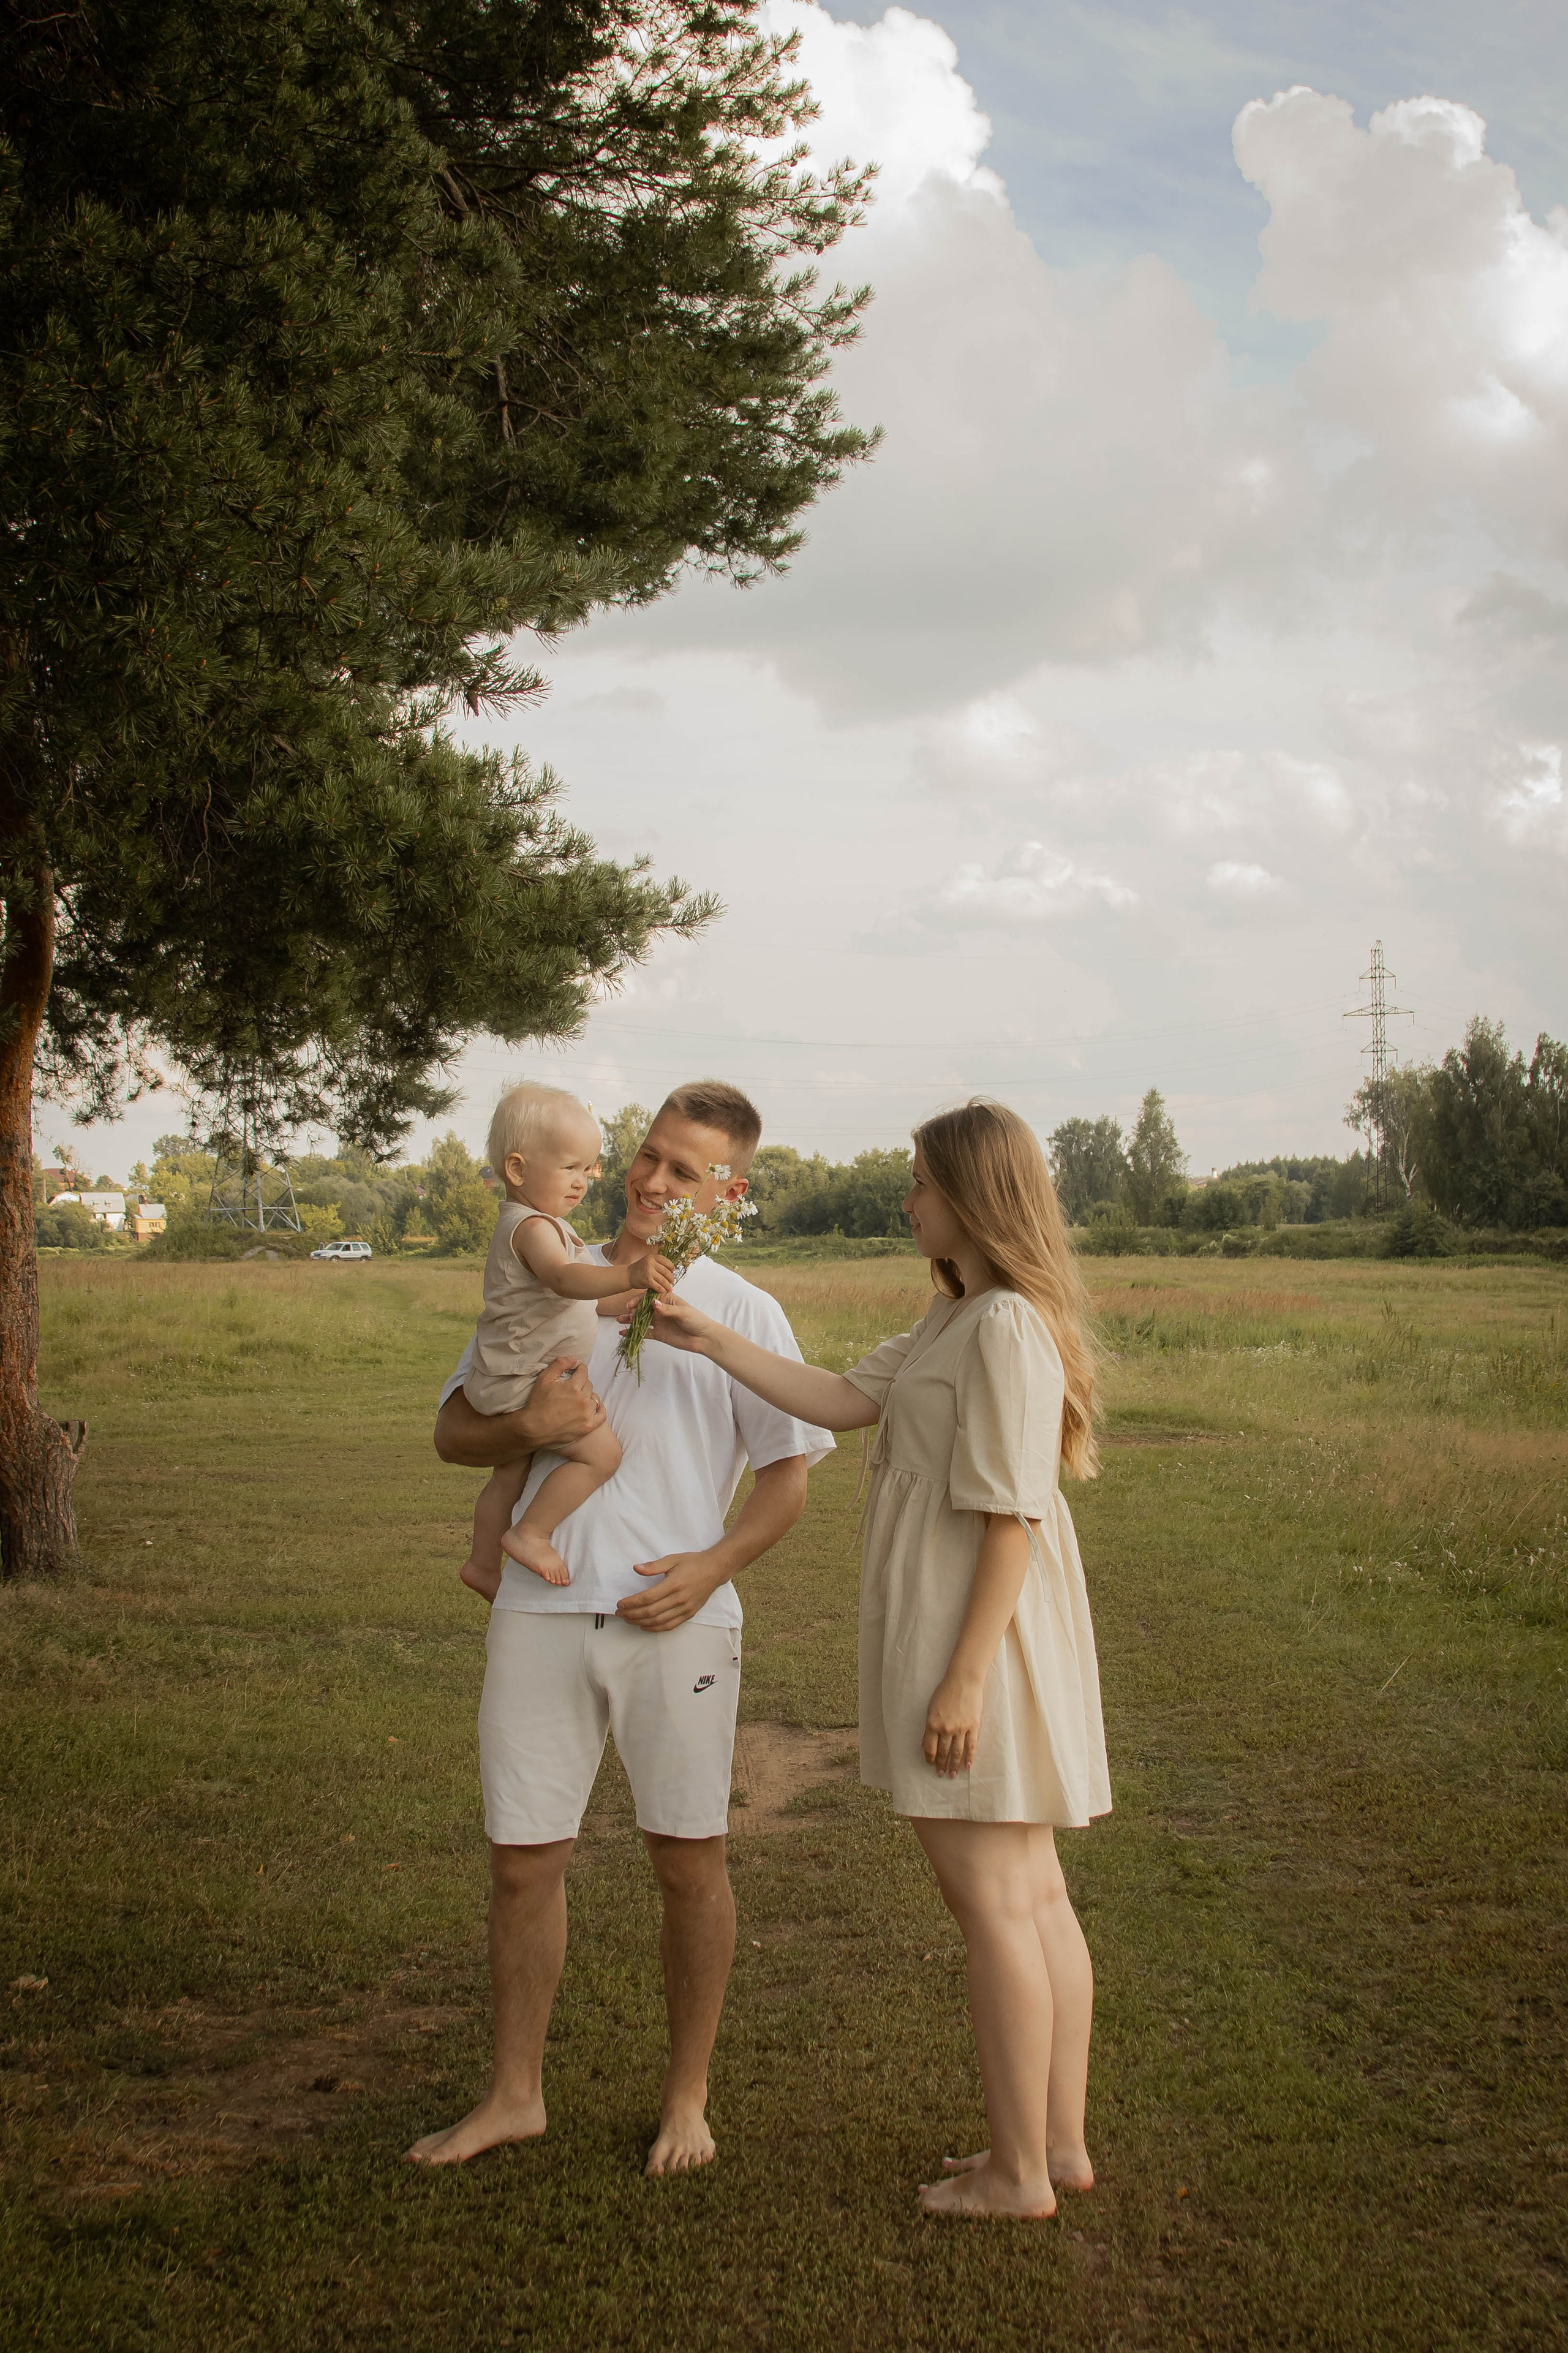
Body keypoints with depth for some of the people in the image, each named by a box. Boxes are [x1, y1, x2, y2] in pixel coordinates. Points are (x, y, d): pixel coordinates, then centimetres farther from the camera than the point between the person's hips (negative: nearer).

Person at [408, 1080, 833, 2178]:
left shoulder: (744, 1315, 5)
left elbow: (788, 1477, 5)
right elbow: (453, 1432, 13)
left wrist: (713, 1565, -12)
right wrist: (534, 1426, -9)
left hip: (674, 1621, -2)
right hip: (541, 1610, 2)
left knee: (689, 1860, 6)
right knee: (524, 1860, 7)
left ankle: (688, 2097, 24)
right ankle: (515, 2095, 24)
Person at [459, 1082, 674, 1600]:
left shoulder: (535, 1222, 13)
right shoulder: (532, 1227, -22)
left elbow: (564, 1296, 29)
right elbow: (564, 1279, -43)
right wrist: (627, 1276, -56)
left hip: (509, 1382, 11)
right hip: (522, 1382, -11)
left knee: (511, 1472, 24)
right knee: (602, 1451, -17)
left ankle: (483, 1562, 38)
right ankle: (529, 1534, -11)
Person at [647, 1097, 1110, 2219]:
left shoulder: (1007, 1328, -18)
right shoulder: (955, 1322, 14)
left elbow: (1011, 1518, -21)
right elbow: (843, 1400, 11)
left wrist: (965, 1676, -21)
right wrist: (711, 1340, 7)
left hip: (979, 1628, -10)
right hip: (976, 1633, 10)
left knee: (992, 1905, -1)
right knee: (1034, 1897, 15)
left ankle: (1017, 2169, 10)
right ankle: (1061, 2141, 24)